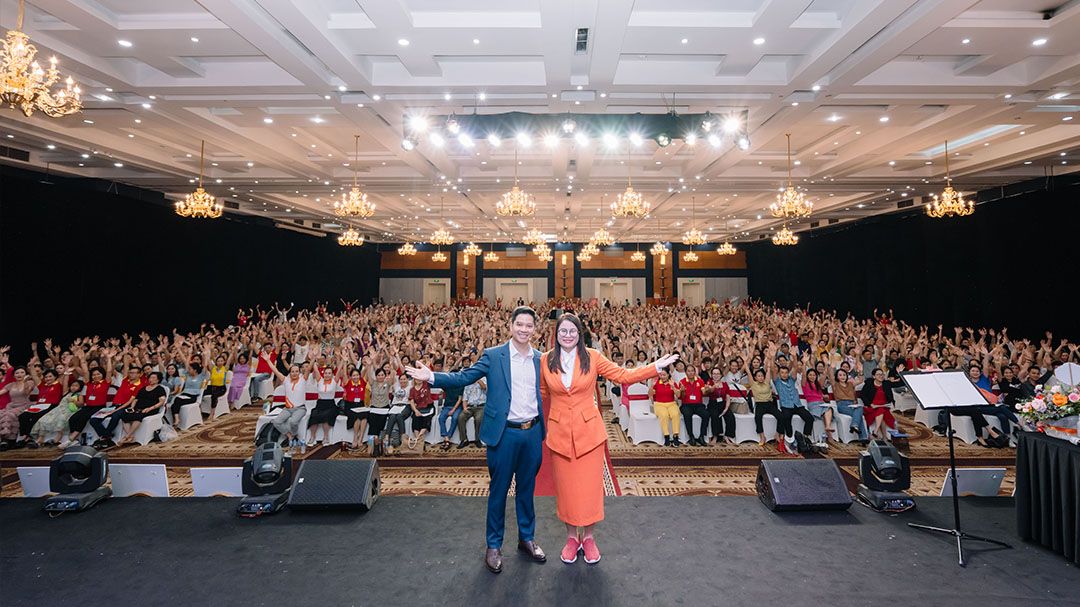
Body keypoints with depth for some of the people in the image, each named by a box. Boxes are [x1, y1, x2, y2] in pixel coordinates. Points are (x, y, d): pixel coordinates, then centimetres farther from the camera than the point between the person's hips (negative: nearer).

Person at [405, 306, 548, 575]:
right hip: (504, 433, -3)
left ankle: (527, 537, 36)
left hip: (532, 432, 3)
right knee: (498, 489, 9)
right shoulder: (493, 355, -6)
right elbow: (464, 377, -9)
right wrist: (431, 377, -19)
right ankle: (494, 545, 27)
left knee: (527, 488, 17)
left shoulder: (541, 359, 4)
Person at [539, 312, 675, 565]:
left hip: (589, 430, -1)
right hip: (559, 432, 1)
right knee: (565, 487, 11)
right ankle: (572, 536, 31)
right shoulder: (546, 360, -1)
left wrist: (656, 366, -10)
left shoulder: (592, 357, -5)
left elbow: (623, 375, -5)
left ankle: (588, 537, 28)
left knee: (589, 485, 7)